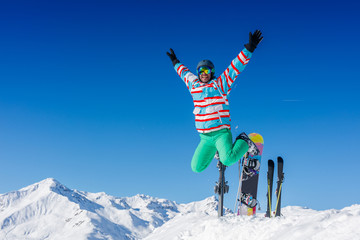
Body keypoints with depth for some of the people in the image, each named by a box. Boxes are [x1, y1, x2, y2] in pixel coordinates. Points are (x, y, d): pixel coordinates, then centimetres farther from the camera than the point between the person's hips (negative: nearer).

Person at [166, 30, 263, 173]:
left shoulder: (220, 85, -1)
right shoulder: (194, 85, 13)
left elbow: (236, 66, -6)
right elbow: (185, 73, 34)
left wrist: (249, 48, -13)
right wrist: (176, 62, 49)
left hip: (221, 133, -5)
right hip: (205, 137, 6)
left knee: (228, 160, -29)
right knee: (197, 168, 1)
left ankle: (244, 142, 4)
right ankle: (217, 150, 29)